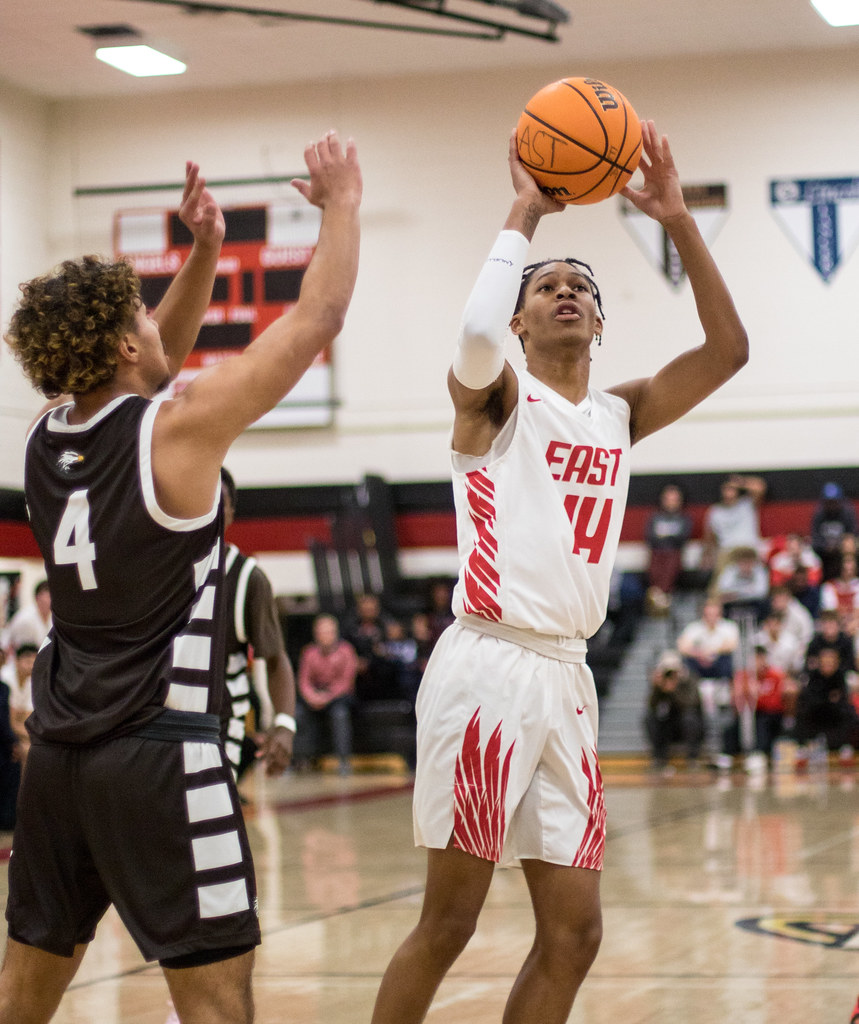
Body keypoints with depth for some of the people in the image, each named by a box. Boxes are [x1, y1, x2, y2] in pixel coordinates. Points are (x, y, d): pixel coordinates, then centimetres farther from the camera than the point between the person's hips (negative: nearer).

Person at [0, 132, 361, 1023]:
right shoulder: (177, 429, -12)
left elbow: (154, 364, 26)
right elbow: (318, 317, -5)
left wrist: (204, 252, 17)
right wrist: (341, 204, 9)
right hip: (158, 750, -7)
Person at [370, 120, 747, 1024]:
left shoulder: (620, 414, 16)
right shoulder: (495, 396, -1)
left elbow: (727, 350, 6)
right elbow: (475, 336, -25)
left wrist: (678, 222, -1)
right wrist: (524, 214, -13)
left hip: (568, 678, 7)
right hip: (487, 668, -6)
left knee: (572, 932, 5)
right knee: (448, 922, -3)